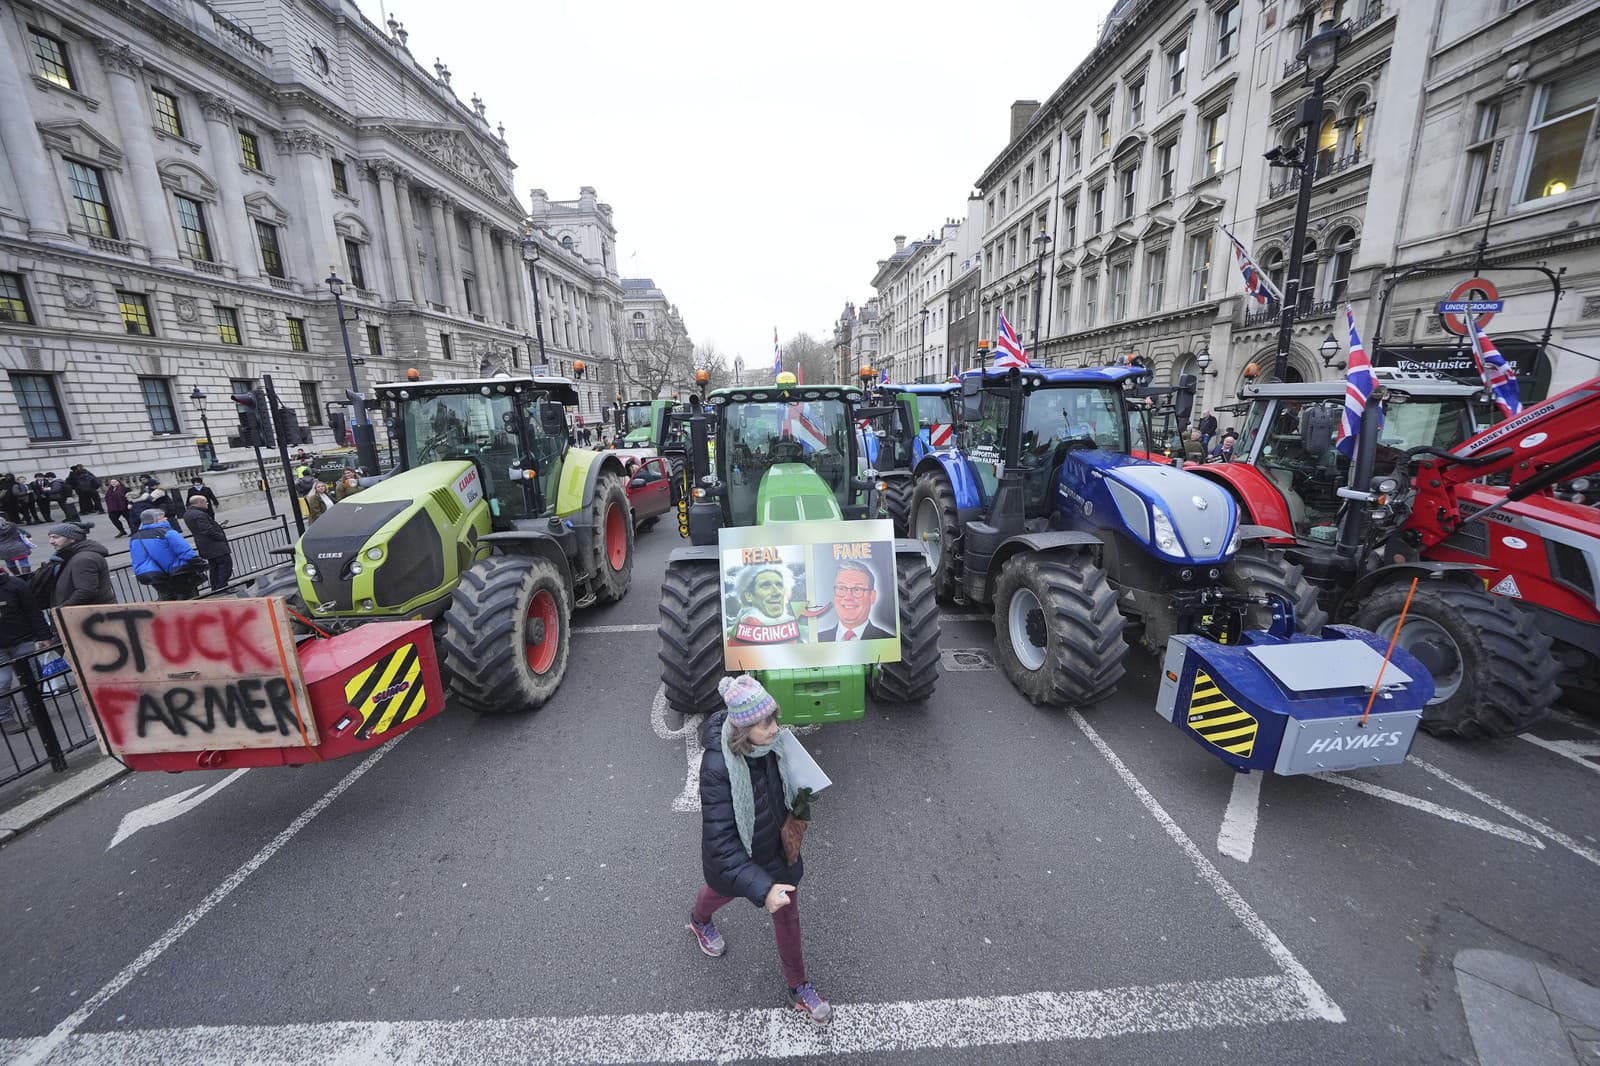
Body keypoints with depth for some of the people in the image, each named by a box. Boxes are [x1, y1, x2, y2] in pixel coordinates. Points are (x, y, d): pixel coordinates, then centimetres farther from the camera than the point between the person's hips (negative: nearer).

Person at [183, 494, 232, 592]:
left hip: (205, 547, 10)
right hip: (215, 546, -10)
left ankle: (215, 588, 22)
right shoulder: (199, 514, -20)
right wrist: (221, 536, -12)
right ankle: (221, 587, -7)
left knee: (214, 566, 17)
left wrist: (217, 526, 10)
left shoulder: (187, 514, 12)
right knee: (226, 564, -6)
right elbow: (208, 531, -25)